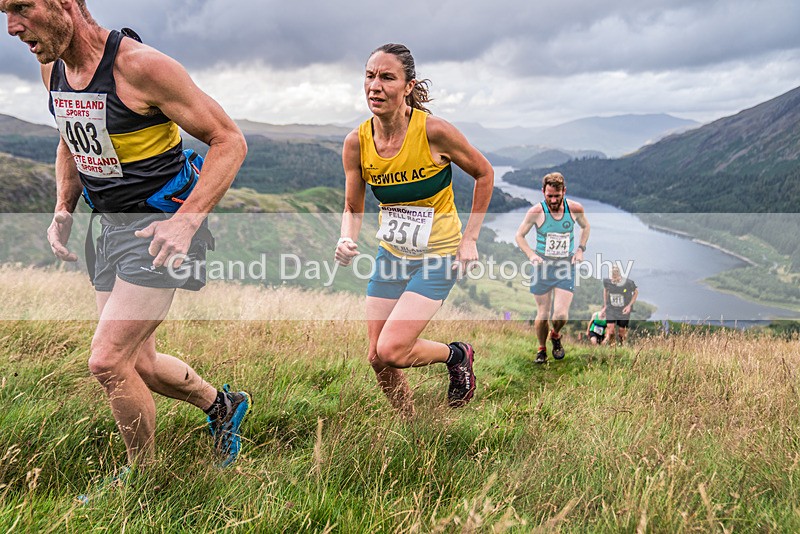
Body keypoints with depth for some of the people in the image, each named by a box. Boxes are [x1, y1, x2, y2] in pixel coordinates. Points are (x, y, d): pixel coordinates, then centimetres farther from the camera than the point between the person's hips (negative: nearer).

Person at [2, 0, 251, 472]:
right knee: (137, 364, 14)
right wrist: (63, 209, 7)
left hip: (160, 229, -8)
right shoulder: (52, 68, 4)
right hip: (111, 226, 8)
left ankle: (144, 477, 14)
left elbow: (229, 140, -18)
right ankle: (223, 406, 39)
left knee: (107, 362, -11)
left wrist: (187, 221, -26)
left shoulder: (140, 66, -20)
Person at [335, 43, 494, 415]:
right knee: (377, 358, 7)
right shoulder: (356, 142, -9)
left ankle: (456, 354, 16)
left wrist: (469, 239, -6)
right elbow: (353, 208, 3)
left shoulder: (433, 131, -20)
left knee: (391, 351, -16)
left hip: (438, 255, -5)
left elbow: (484, 174, -5)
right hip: (391, 254, 5)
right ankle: (409, 423, 34)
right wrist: (347, 240, -19)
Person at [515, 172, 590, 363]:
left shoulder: (575, 209, -5)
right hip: (543, 265, -1)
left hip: (566, 266, 1)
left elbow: (585, 227, 17)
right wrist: (531, 254, -14)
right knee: (543, 315, 4)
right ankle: (541, 348, 30)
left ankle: (556, 335, 26)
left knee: (561, 315, -10)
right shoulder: (536, 212, -11)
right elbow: (519, 235, 2)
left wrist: (580, 249, 3)